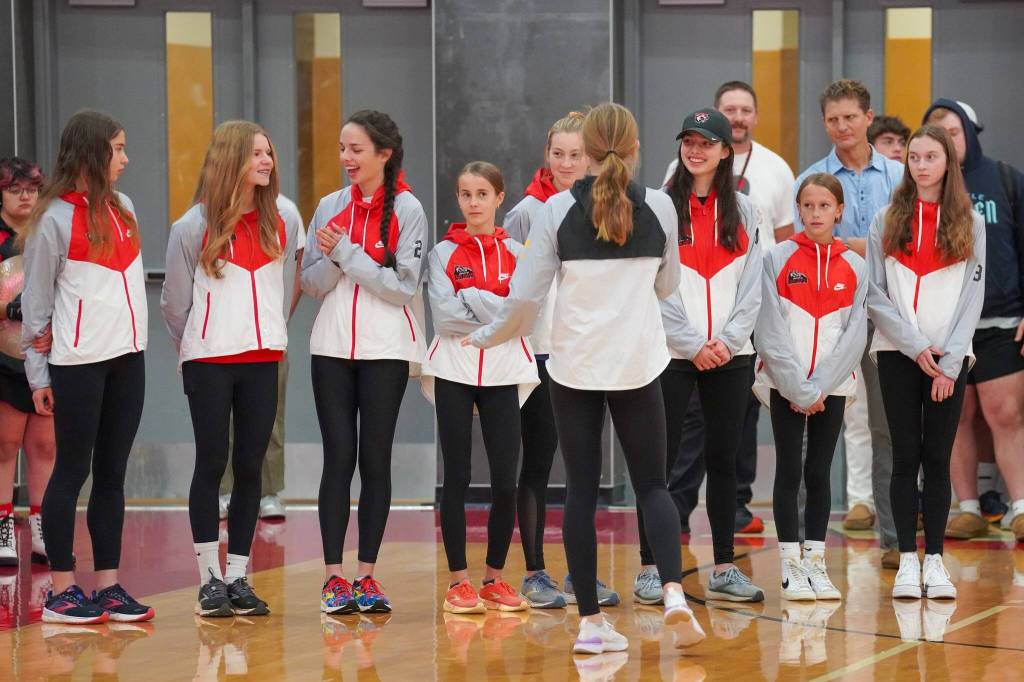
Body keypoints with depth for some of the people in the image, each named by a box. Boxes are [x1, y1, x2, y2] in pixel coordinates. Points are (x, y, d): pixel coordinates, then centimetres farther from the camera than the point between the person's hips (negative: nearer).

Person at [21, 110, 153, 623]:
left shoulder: (123, 207, 13)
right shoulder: (54, 217, -6)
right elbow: (36, 298, -4)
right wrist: (37, 372, -4)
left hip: (128, 356, 6)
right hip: (78, 361, -6)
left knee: (112, 473, 8)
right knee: (72, 470, -1)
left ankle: (108, 585, 12)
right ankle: (62, 590, 4)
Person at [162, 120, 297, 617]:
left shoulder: (280, 223, 6)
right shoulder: (193, 227, -4)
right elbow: (175, 301, 3)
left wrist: (268, 338, 12)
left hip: (262, 360, 3)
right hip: (208, 362, -3)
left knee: (250, 465, 4)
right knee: (212, 463, -1)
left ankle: (238, 577, 11)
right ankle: (209, 579, 5)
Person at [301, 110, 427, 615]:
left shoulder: (407, 210, -3)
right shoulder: (330, 207, 8)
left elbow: (404, 287, -11)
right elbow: (312, 284, 7)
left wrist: (346, 253, -14)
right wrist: (332, 258, -13)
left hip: (386, 350, -3)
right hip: (332, 346, 3)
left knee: (375, 458, 1)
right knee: (338, 455, 1)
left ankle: (367, 575, 8)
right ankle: (333, 577, 3)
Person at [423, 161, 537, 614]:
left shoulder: (517, 253, 6)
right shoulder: (444, 253, 4)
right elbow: (444, 314, -9)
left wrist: (471, 297, -11)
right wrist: (496, 314, -9)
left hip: (503, 373, 1)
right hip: (454, 372, -1)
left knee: (505, 481, -1)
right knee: (456, 477, 1)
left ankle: (495, 578, 13)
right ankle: (458, 581, 8)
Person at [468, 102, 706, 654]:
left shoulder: (558, 209, -7)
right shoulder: (659, 207, -2)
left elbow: (526, 295, -8)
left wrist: (488, 337, 9)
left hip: (575, 367, 0)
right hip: (638, 367, 1)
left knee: (581, 491, 8)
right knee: (651, 485, 11)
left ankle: (591, 622, 8)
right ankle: (674, 593, -11)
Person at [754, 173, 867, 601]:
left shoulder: (855, 267, 5)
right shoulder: (776, 259, -1)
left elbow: (855, 336, 1)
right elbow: (771, 331, -6)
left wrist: (820, 387, -8)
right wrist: (798, 389, -10)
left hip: (832, 386, 2)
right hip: (785, 384, -1)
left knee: (819, 473, 5)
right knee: (789, 472, -1)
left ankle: (815, 563, 10)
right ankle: (790, 567, 2)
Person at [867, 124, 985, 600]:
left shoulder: (969, 222, 7)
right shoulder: (886, 220, 6)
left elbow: (973, 294, 2)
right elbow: (874, 294, 1)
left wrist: (950, 360, -7)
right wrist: (915, 346, -8)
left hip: (949, 357, 0)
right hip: (897, 353, 0)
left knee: (938, 458, 1)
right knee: (906, 457, 0)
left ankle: (934, 561, 4)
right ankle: (908, 562, 2)